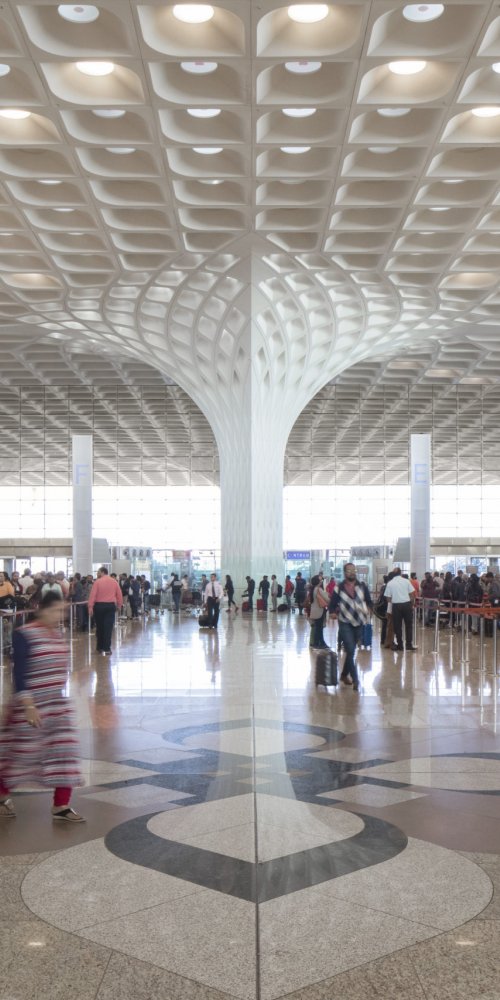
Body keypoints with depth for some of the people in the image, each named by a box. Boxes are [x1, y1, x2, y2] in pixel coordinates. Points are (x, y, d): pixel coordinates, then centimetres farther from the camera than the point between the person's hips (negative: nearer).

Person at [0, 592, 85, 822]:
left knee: (65, 751, 3)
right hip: (31, 705, -7)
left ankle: (61, 806, 11)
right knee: (22, 752, 7)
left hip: (58, 704, 7)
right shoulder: (24, 635, -16)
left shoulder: (57, 635, 7)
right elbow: (19, 673, -18)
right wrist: (28, 706, -22)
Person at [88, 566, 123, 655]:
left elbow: (93, 595, -11)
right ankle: (107, 648, -6)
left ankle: (99, 647, 20)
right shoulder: (114, 582, 4)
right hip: (110, 606, 1)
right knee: (108, 628, -1)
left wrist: (90, 607, -12)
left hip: (99, 605, -1)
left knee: (99, 627, 11)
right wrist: (119, 605, 12)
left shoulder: (98, 582, -5)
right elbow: (119, 594, 4)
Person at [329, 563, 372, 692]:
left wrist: (367, 610, -11)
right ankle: (355, 679, -11)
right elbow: (332, 604, 2)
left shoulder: (362, 587, 3)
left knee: (351, 651, 14)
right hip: (345, 623, -3)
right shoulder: (339, 588, -3)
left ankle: (344, 675, 32)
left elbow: (369, 602, 9)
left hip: (358, 623, 3)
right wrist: (333, 612, -18)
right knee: (350, 651, -13)